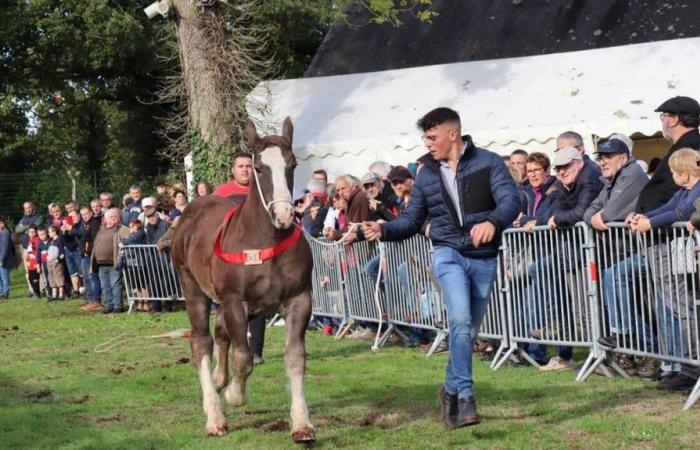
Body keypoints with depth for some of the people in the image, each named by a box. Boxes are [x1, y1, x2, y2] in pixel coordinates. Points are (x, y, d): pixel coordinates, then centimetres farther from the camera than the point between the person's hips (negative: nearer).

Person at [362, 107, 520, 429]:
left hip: (484, 257, 0)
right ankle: (465, 397, -18)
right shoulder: (427, 173, 8)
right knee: (461, 322, -21)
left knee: (470, 330, 10)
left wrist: (492, 222, -36)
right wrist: (384, 230, -7)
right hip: (449, 254, 0)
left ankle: (451, 389, 30)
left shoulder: (489, 163, -2)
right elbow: (412, 219, 13)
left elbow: (511, 200, -15)